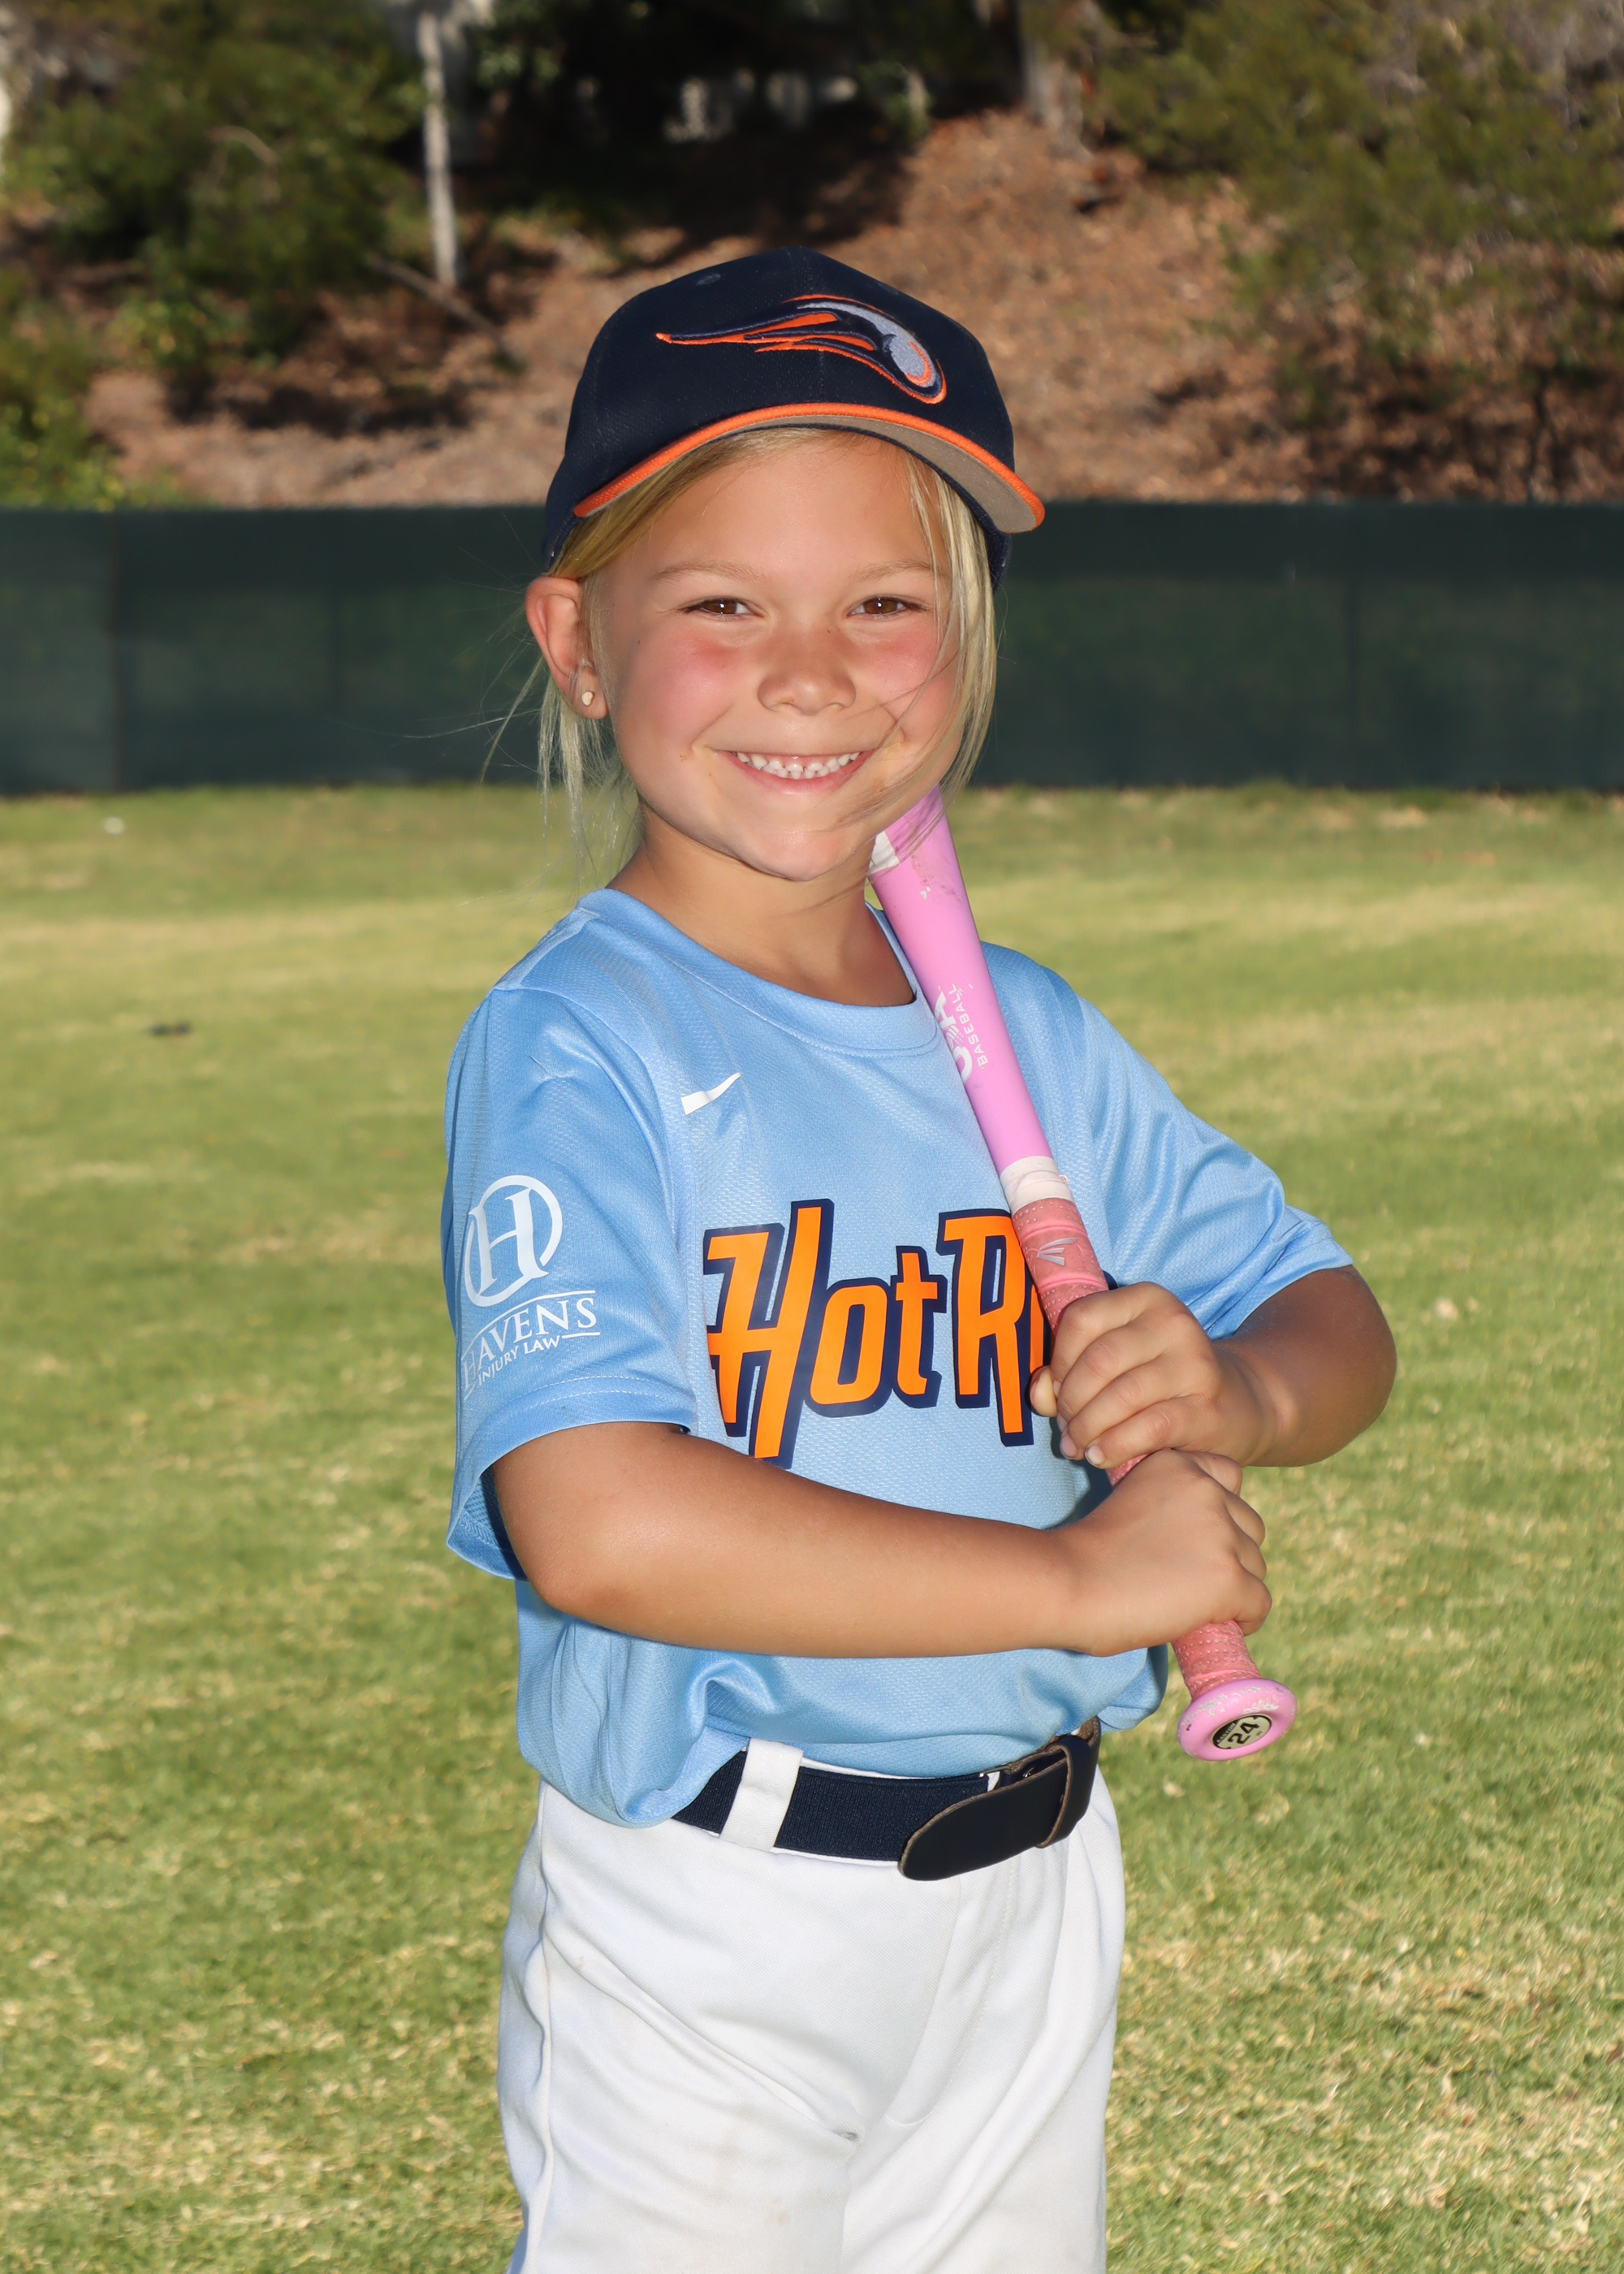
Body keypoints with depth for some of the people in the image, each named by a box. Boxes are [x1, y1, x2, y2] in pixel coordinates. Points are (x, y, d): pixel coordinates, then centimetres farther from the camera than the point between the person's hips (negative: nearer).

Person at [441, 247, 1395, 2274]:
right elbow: (596, 1520, -27)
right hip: (708, 1938, -6)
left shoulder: (1028, 1040, 7)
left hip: (1030, 1897, 6)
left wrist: (1243, 1390, -10)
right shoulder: (577, 1048, -14)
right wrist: (1082, 1583, -22)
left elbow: (1330, 1312, 16)